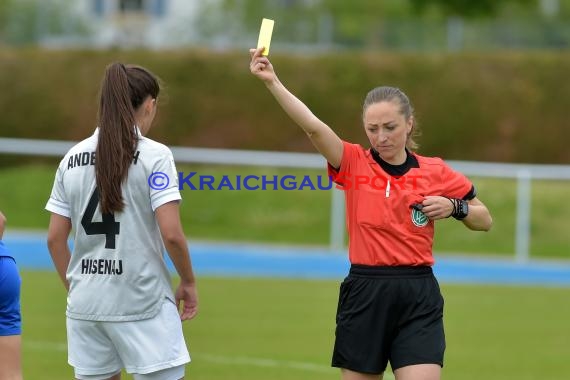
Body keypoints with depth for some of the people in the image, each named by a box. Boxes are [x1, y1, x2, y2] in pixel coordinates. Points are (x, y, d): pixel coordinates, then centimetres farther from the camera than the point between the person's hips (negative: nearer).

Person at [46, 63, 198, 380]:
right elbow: (171, 234, -13)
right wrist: (189, 282, 2)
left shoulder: (72, 159, 7)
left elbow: (55, 238, 8)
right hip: (142, 302, -5)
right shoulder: (154, 155, -8)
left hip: (86, 303, 5)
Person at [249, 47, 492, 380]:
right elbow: (313, 126, -16)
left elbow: (485, 221, 16)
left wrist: (454, 207, -4)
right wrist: (273, 82, -29)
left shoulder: (435, 172, 5)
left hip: (418, 301, 0)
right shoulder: (353, 164, 1)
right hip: (364, 295, 0)